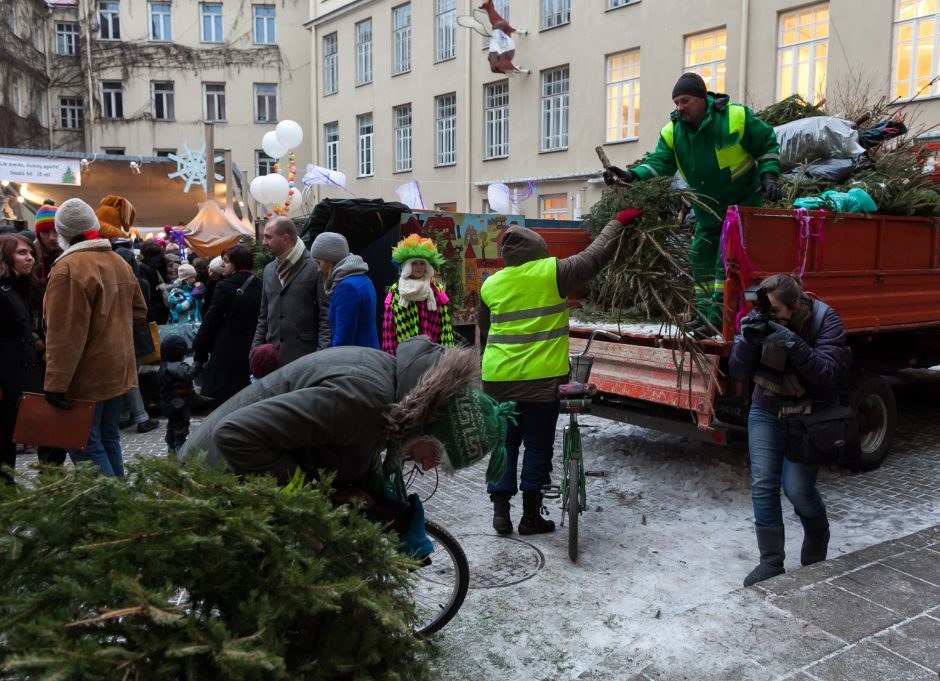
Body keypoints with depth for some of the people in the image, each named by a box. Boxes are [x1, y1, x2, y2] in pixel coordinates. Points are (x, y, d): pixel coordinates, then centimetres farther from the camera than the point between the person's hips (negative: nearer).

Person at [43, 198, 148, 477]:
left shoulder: (69, 267, -18)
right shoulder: (118, 261, 10)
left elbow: (64, 333, -22)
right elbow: (138, 311, 20)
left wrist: (56, 383, -20)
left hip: (87, 374, -8)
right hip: (117, 368, 8)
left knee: (84, 445, -1)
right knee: (107, 438, 17)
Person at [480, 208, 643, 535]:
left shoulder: (490, 285, 5)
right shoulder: (551, 272, -8)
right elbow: (595, 255, 1)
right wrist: (618, 222, 15)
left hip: (498, 379, 4)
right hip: (542, 378, -3)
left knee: (505, 443, 14)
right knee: (538, 446, 7)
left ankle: (500, 509, 12)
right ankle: (531, 517, 14)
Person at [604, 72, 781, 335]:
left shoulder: (737, 117, -18)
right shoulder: (672, 131, -7)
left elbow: (768, 145, -6)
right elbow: (660, 162, -17)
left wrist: (768, 176, -17)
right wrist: (632, 175, -35)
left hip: (743, 200, -5)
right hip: (707, 206, 6)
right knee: (701, 255, 8)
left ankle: (718, 313, -12)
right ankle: (703, 309, 20)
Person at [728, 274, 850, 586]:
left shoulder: (826, 320, -17)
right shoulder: (760, 321, -9)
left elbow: (828, 372, -27)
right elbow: (738, 371, -12)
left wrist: (792, 343, -38)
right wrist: (747, 341, -31)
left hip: (810, 415, -3)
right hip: (766, 411, 3)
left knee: (796, 487, -9)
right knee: (763, 484, -6)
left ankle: (817, 539, 25)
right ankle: (771, 563, 5)